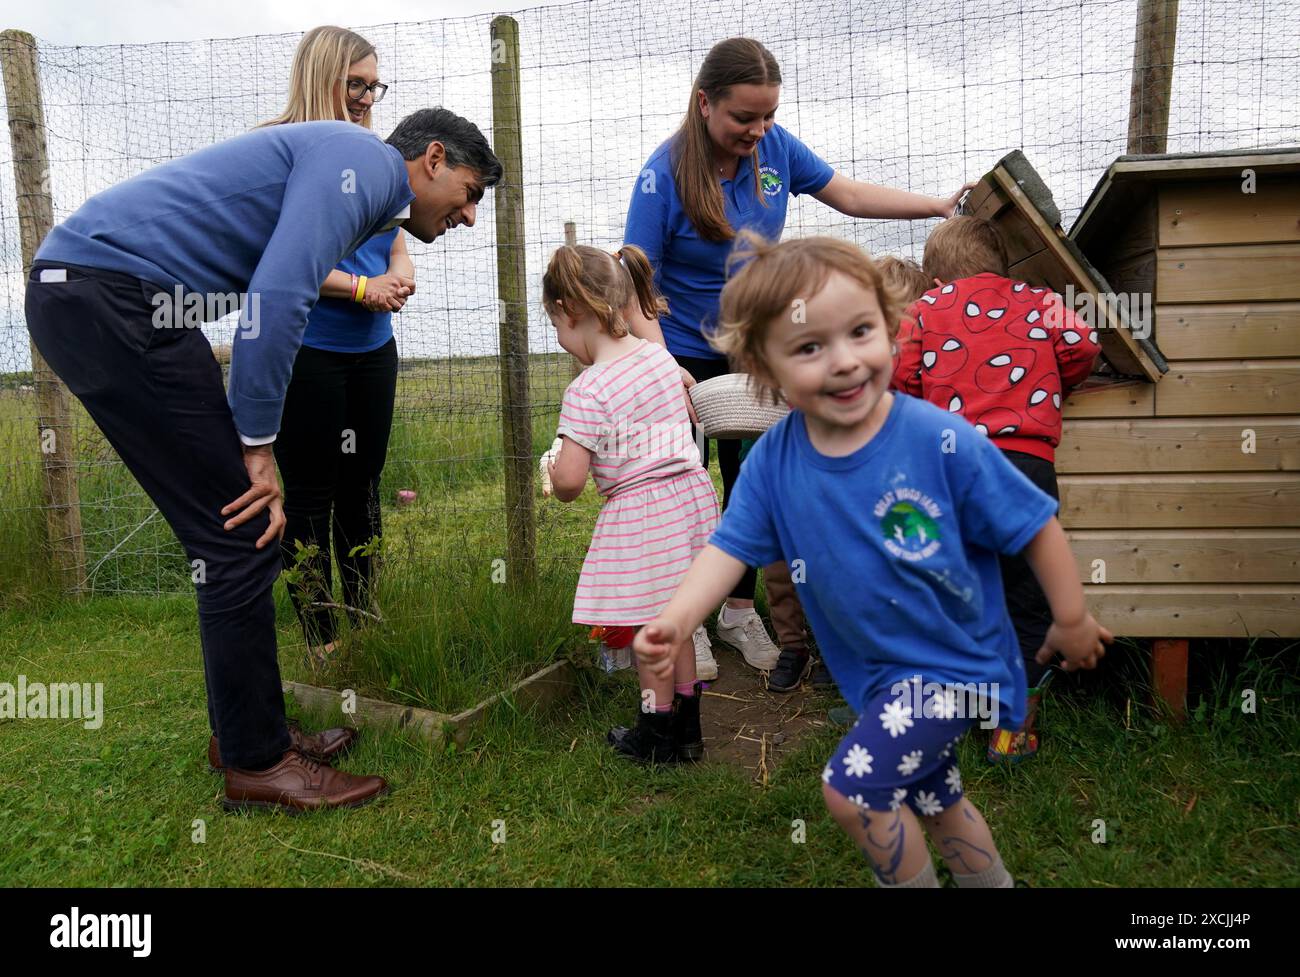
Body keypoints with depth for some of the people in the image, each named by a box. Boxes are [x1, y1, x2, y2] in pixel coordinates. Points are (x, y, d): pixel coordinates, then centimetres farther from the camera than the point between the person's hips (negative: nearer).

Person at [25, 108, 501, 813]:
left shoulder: (360, 192, 22)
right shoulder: (361, 159, -7)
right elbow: (275, 300, -21)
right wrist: (259, 446, -13)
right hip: (109, 296, -10)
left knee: (231, 533, 13)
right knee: (240, 536, -6)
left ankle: (246, 729, 26)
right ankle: (257, 763, 8)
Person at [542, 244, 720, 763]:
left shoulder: (587, 390, -19)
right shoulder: (661, 357, 4)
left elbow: (569, 479, -21)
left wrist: (558, 482, 2)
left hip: (639, 513, -8)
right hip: (692, 495, 8)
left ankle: (658, 735, 24)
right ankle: (686, 729, 31)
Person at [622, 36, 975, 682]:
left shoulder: (774, 146, -7)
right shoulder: (664, 175, -21)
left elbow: (848, 196, 6)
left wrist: (942, 206, 2)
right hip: (686, 359, -4)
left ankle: (739, 611, 29)